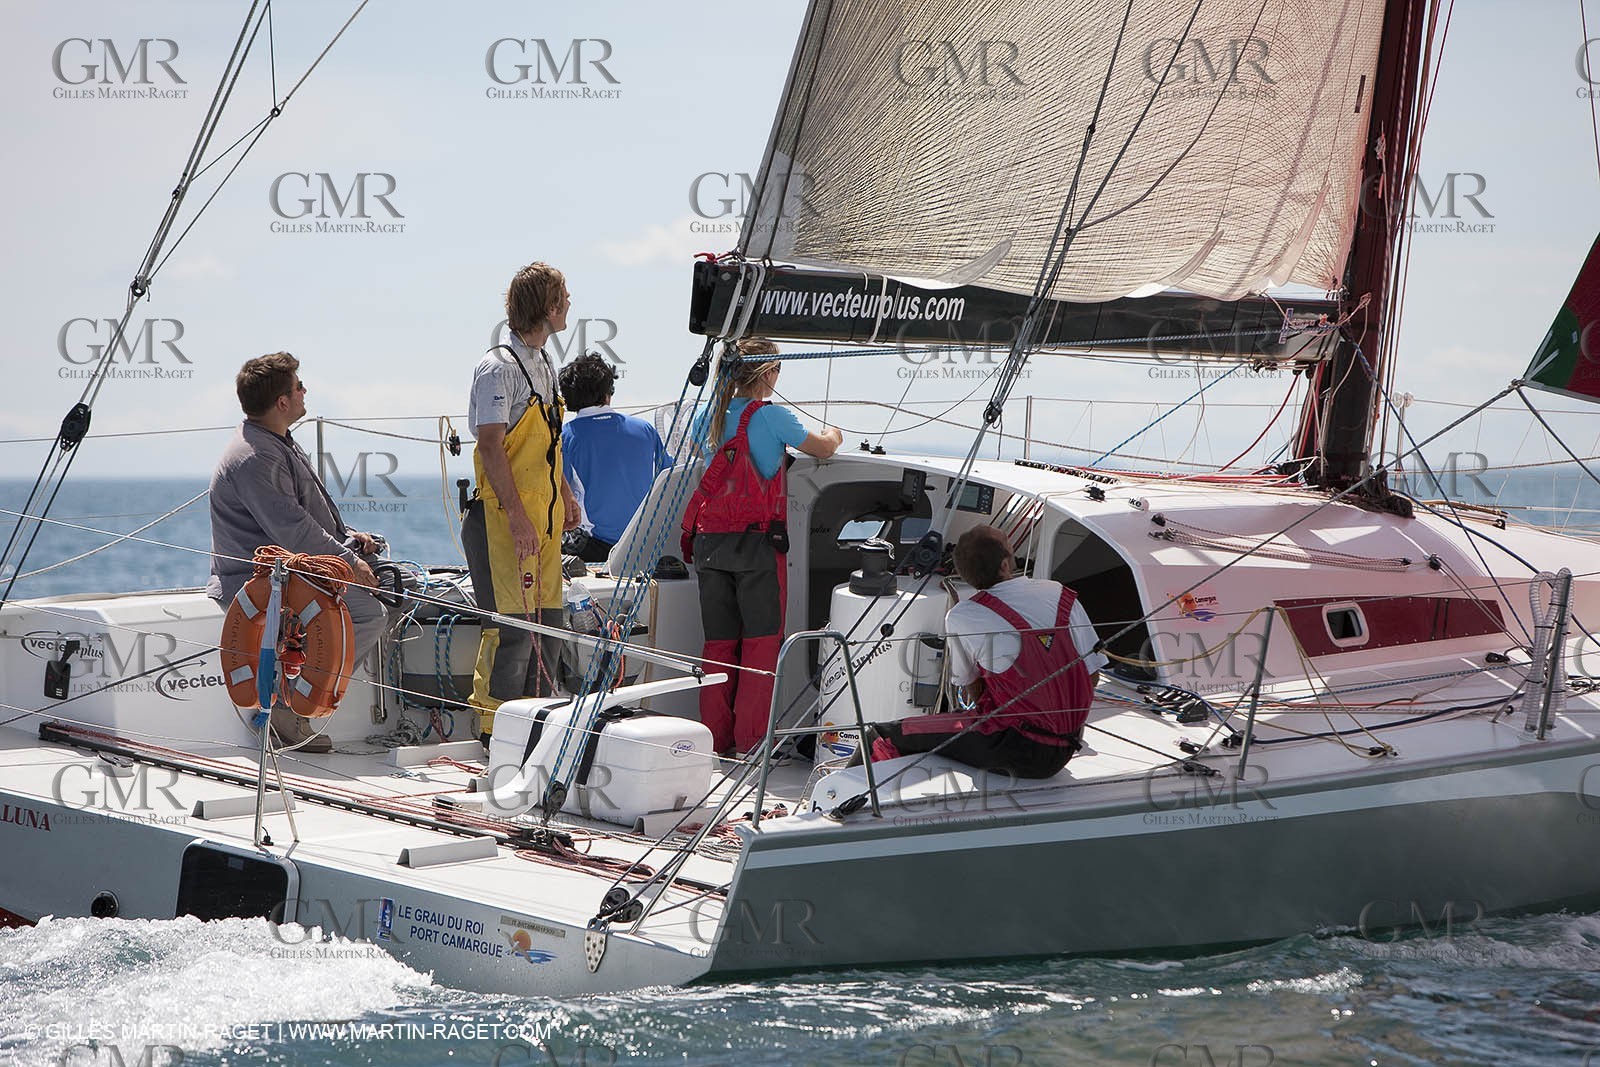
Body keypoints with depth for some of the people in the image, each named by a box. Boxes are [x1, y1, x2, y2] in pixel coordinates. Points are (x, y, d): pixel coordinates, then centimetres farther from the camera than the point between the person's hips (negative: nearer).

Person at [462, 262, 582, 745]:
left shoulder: (543, 365, 15)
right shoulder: (499, 368, -13)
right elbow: (491, 447, -18)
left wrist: (564, 496, 22)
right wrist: (517, 516, -23)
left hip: (544, 518, 9)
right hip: (506, 519, -9)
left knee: (546, 621, 10)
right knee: (512, 626, -9)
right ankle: (492, 730, -2)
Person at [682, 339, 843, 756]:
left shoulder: (708, 416, 9)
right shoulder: (771, 416, -6)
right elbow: (823, 449, 7)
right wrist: (832, 435, 29)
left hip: (709, 542, 5)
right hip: (756, 541, -5)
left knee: (718, 642, 10)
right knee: (761, 640, 2)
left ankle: (715, 738, 12)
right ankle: (750, 740, 1)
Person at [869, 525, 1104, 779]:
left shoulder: (961, 618, -10)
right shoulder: (1062, 596, 2)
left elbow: (970, 692, 5)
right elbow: (1092, 677, 8)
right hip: (1064, 752, 6)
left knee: (889, 736, 5)